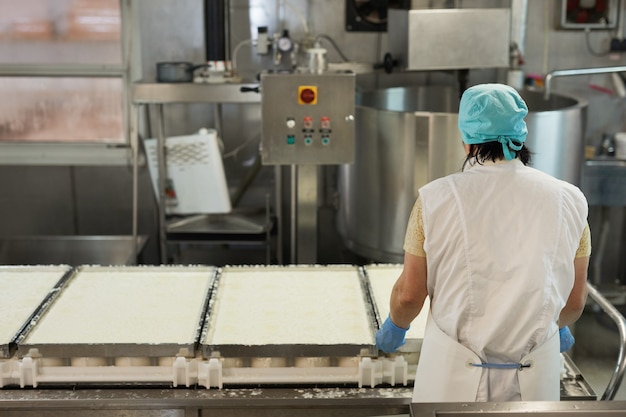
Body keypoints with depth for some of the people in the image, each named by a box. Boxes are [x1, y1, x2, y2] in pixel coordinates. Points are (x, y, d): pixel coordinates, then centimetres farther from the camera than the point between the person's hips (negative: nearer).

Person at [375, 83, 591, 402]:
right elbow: (575, 301, 5)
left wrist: (395, 326, 18)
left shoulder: (436, 199, -9)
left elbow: (409, 294, -3)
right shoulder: (567, 200, -4)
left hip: (455, 369, -1)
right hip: (535, 378, 2)